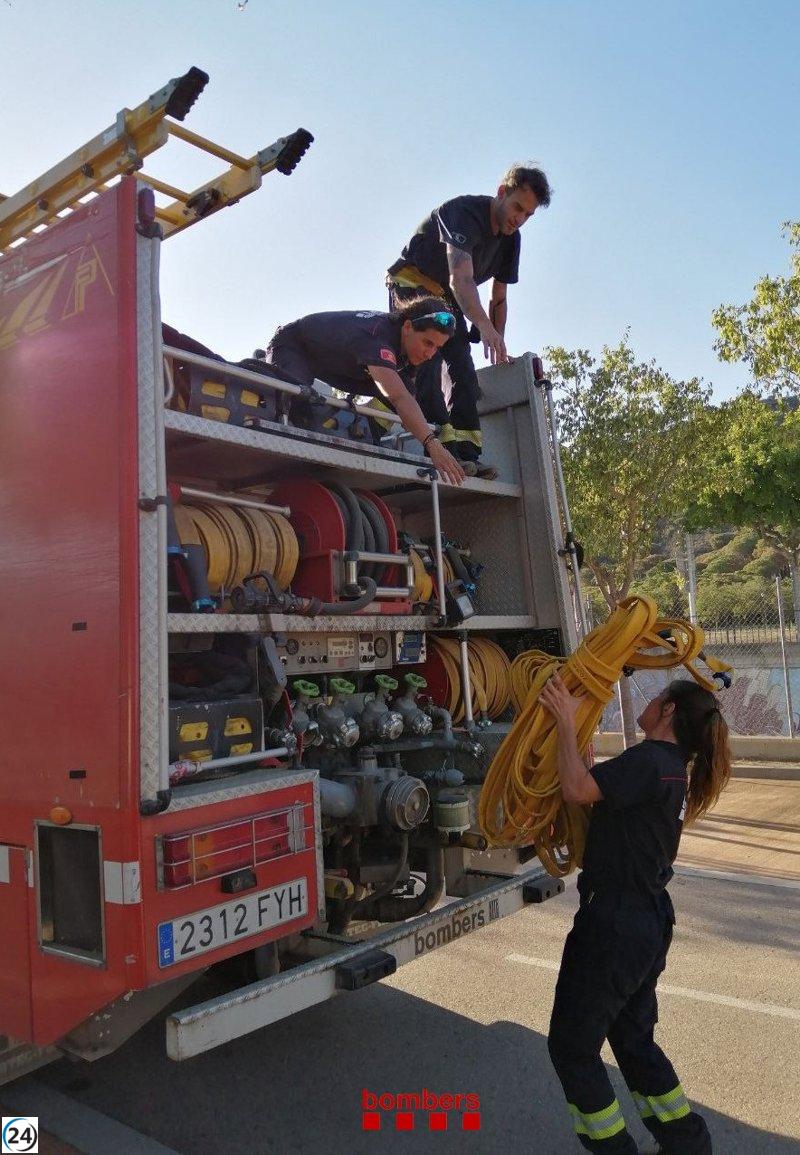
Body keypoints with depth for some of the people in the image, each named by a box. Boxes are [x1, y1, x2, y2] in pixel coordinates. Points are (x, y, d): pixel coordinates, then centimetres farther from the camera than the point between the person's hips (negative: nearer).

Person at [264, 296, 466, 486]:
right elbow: (399, 398, -54)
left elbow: (407, 396, -5)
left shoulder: (409, 346, -13)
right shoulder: (378, 337, -40)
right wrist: (432, 444, -63)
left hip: (335, 363, 8)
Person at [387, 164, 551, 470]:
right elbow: (461, 278, -41)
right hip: (412, 286, -7)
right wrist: (484, 327, -54)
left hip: (448, 299, 8)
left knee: (464, 370, -6)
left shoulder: (510, 239, 1)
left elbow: (499, 298, 9)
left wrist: (498, 345, 0)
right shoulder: (464, 212, -24)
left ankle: (466, 453, -13)